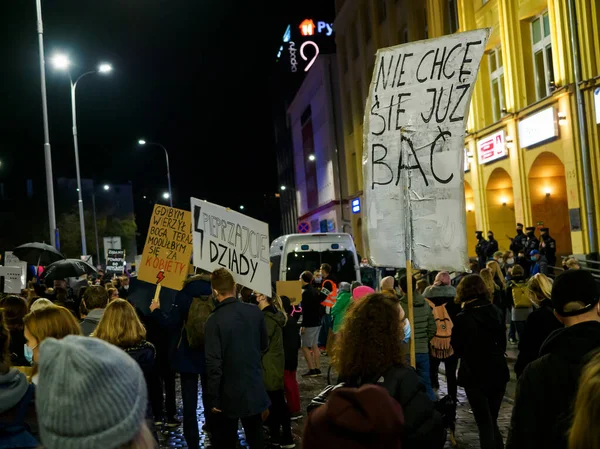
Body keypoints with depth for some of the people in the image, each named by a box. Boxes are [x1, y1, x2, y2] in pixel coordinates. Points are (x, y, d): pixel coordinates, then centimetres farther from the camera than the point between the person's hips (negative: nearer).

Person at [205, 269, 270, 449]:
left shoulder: (215, 320, -19)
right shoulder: (255, 311, -5)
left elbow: (214, 363, -19)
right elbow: (264, 345, 10)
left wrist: (213, 398, -11)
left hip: (229, 394, -4)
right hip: (255, 389, 4)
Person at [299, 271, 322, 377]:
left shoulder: (305, 292, -16)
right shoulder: (315, 291, 11)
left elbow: (306, 310, -21)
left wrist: (303, 325, -19)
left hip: (309, 323, -9)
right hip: (317, 322, 9)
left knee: (305, 347, -3)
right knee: (314, 346, 13)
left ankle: (312, 370, -5)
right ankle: (317, 369, 15)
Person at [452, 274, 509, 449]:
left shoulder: (462, 318, -16)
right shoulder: (496, 311, -1)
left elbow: (458, 349, -2)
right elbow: (503, 343, 11)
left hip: (475, 376, -4)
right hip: (498, 373, 5)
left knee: (484, 423, 5)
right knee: (492, 421, 18)